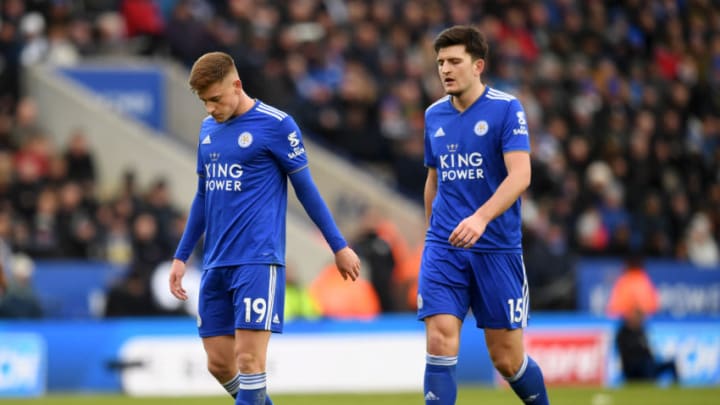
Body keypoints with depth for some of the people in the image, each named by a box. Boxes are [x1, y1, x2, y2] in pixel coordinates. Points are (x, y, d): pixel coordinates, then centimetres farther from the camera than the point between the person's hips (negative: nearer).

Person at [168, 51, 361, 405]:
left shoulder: (276, 124, -7)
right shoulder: (208, 128, 13)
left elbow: (305, 188, -1)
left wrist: (339, 246, 2)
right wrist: (181, 256, 20)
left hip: (258, 260, -7)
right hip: (216, 263, 7)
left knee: (248, 359, -13)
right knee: (219, 363, 6)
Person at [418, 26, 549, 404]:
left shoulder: (506, 108, -7)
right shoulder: (434, 115, 8)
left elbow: (520, 175, -18)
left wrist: (481, 218, -32)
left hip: (497, 248, -3)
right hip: (443, 247, 3)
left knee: (508, 359, 3)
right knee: (440, 342, -13)